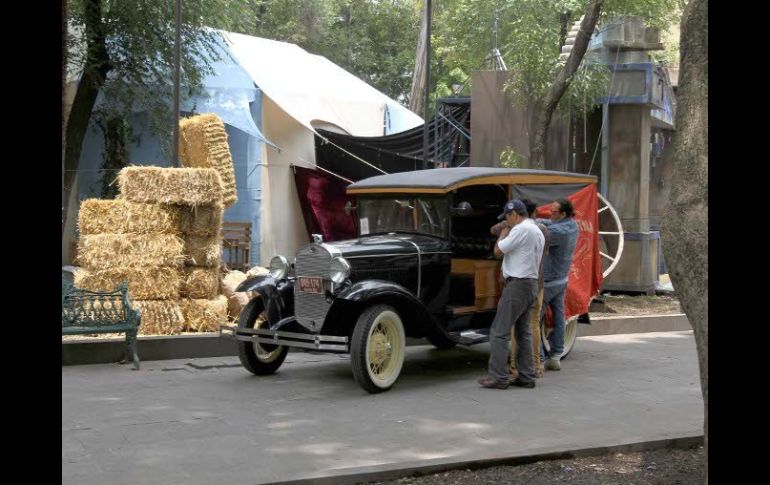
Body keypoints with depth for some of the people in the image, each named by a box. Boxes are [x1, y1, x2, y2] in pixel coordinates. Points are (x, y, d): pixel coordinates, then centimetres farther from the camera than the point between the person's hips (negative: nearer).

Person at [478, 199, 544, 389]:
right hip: (532, 284, 10)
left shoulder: (521, 229, -14)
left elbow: (498, 251, -11)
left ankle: (498, 377, -7)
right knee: (523, 332, 14)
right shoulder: (537, 231, 17)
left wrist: (504, 232, 4)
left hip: (517, 284, -10)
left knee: (499, 332, -7)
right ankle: (526, 377, 15)